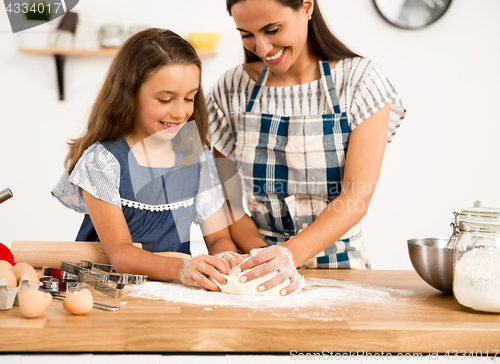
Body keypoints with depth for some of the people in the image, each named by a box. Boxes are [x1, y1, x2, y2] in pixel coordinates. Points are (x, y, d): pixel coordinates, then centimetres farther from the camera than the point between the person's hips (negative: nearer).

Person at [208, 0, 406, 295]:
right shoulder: (233, 89, 4)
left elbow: (357, 196, -10)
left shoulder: (359, 80, -3)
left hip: (338, 265, -1)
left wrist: (292, 253, -25)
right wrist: (261, 254, -13)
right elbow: (218, 188, 4)